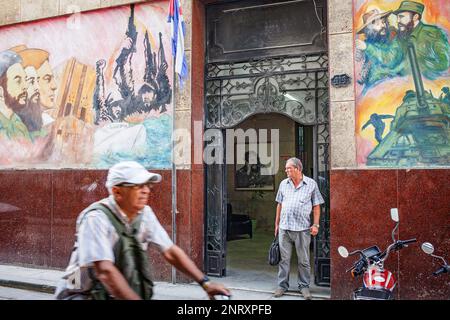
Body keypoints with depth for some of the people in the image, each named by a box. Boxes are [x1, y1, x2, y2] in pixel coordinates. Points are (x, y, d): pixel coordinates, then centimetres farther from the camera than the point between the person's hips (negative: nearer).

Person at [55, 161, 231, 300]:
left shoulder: (145, 213, -3)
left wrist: (205, 283, -4)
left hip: (126, 293, 6)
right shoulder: (96, 218, -23)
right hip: (83, 295, -6)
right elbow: (105, 271, -32)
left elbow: (170, 251, 2)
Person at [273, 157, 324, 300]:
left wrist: (316, 224, -6)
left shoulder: (311, 184, 0)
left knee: (304, 260, 5)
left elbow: (316, 206, 2)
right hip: (284, 228, 3)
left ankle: (304, 286, 17)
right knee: (284, 259, 6)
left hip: (302, 228, -3)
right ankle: (282, 285, 16)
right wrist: (277, 224, 15)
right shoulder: (283, 184, 10)